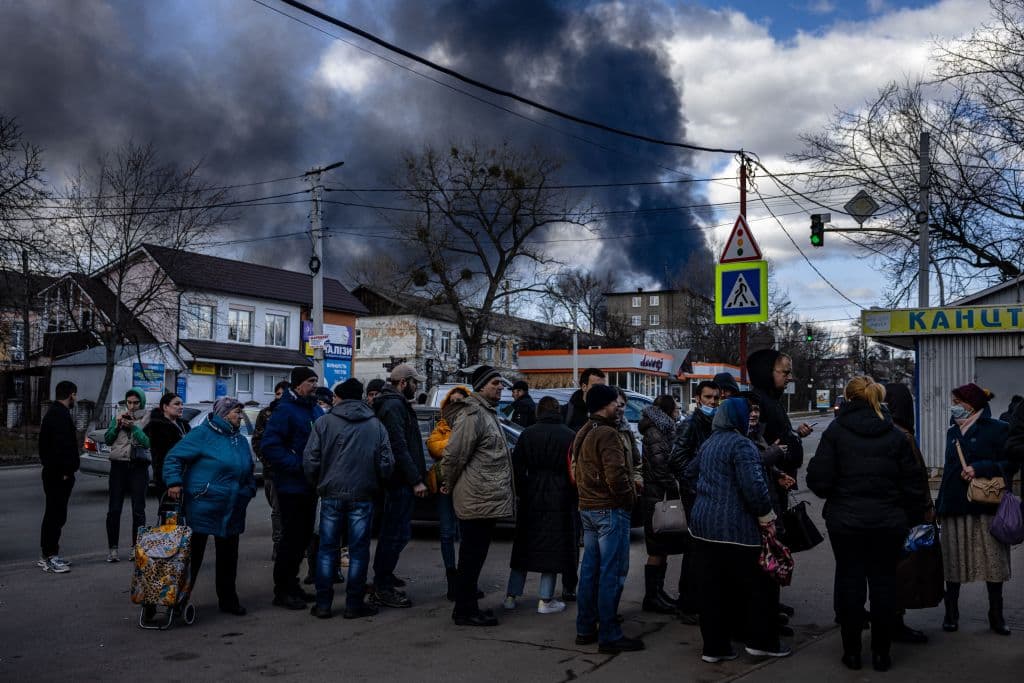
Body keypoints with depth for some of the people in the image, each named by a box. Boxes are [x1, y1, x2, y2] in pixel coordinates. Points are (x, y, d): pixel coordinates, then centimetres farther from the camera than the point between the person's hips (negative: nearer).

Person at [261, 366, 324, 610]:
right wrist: (298, 465, -24)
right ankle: (282, 591, 8)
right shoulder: (285, 410, -14)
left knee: (304, 535, 15)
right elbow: (269, 445, -21)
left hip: (310, 485, 9)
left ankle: (291, 584, 27)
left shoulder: (316, 410, 13)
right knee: (291, 537, -2)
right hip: (292, 486, -8)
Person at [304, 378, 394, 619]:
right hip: (363, 496, 0)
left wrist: (318, 484, 11)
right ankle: (354, 604, 11)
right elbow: (386, 464, -1)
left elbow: (310, 461, -6)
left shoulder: (324, 422, -3)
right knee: (359, 550, 8)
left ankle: (323, 604, 12)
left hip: (331, 494, 0)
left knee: (327, 549, 10)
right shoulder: (376, 425, 1)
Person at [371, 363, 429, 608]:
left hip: (397, 480, 11)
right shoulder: (394, 406, -14)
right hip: (400, 480, -11)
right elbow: (399, 447, -21)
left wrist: (417, 476, 20)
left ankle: (383, 578, 31)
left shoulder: (396, 404, 19)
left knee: (393, 531, 19)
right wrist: (416, 480, -20)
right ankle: (383, 588, -2)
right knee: (397, 533, -7)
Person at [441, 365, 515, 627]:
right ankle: (465, 611, 6)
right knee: (472, 556, -2)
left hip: (487, 499, 10)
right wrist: (451, 485, -4)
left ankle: (467, 607, 25)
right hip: (478, 499, -10)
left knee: (473, 556, 16)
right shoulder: (473, 416, -16)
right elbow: (453, 456, -18)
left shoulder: (488, 413, 18)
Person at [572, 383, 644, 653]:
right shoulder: (607, 434, -17)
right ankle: (609, 636, 1)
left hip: (588, 508, 10)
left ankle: (585, 629, 21)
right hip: (611, 509, -10)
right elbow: (616, 476, -25)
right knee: (612, 572, -4)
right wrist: (630, 497, -9)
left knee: (590, 568, 14)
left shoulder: (582, 433, 14)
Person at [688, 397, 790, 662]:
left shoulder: (708, 443, 15)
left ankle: (714, 646, 14)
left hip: (703, 524, 8)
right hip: (735, 528, -7)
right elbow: (754, 485, -21)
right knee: (750, 585, 7)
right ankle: (760, 640, 18)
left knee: (710, 587, 8)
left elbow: (690, 471, 30)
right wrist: (767, 517, -9)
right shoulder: (741, 444, -12)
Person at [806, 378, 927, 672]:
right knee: (884, 582, 10)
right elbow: (913, 483, 2)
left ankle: (852, 651, 15)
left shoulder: (835, 432, -8)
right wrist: (911, 517, 13)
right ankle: (881, 653, 18)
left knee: (850, 581, 8)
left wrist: (832, 493, 10)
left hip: (845, 521, -2)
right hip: (889, 523, 2)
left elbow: (819, 480, -11)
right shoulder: (896, 435, 1)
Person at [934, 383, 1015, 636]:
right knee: (952, 561, 6)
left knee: (993, 561, 2)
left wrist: (979, 468, -18)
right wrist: (939, 506, 16)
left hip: (986, 507, -5)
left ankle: (996, 615, 16)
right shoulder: (952, 432, 15)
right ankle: (951, 613, 16)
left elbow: (1011, 464, -6)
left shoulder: (997, 429, -3)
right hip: (955, 508, 5)